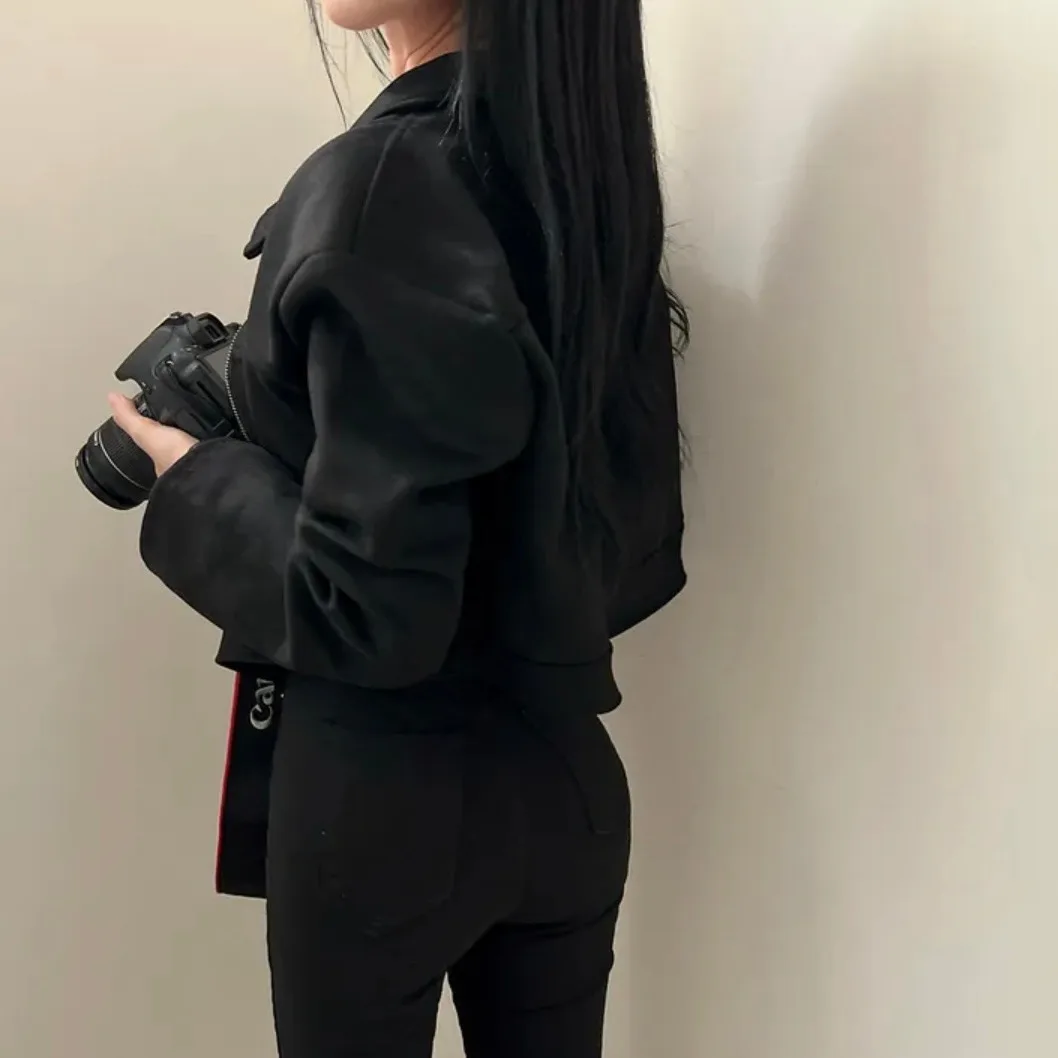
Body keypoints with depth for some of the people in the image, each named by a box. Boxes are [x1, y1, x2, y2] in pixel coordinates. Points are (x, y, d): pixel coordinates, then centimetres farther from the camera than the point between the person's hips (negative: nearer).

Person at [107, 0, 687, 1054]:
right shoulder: (589, 172, 2)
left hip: (384, 794, -6)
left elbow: (365, 608, -22)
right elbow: (641, 554, 7)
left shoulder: (380, 182, -21)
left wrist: (192, 477, -7)